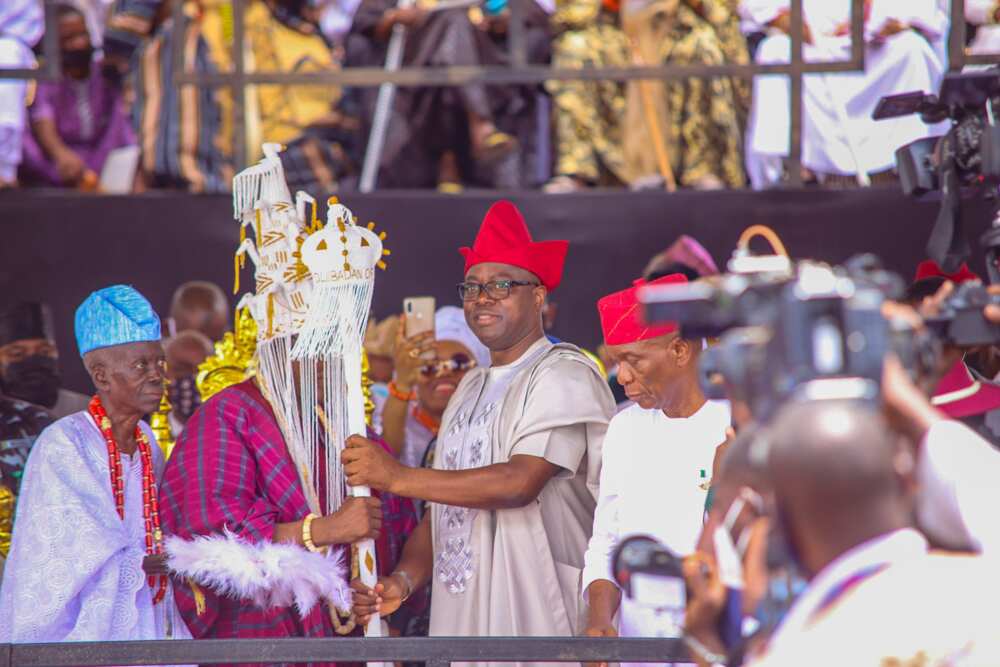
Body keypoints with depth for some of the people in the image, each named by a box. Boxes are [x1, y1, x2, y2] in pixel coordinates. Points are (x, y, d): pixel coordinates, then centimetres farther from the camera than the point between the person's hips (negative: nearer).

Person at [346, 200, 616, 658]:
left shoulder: (564, 375, -6)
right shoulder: (471, 388, 19)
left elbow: (520, 482, -19)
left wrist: (397, 477, -17)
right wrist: (404, 580, -2)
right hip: (461, 618, 7)